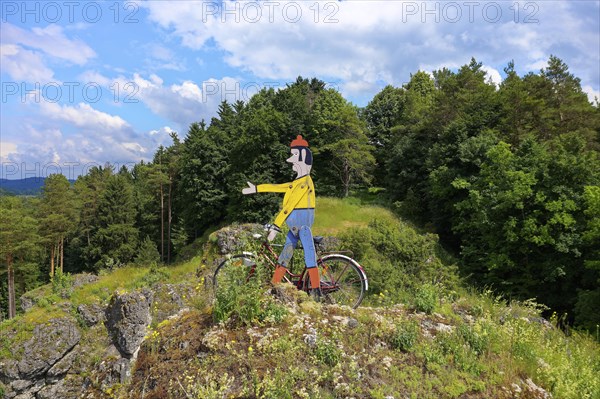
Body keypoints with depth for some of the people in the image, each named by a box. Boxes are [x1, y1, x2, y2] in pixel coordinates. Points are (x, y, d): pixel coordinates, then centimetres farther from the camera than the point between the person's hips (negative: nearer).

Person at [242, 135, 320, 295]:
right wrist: (256, 188, 25)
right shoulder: (298, 182, 14)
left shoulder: (304, 183, -17)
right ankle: (273, 286, 21)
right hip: (296, 224, 10)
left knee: (309, 253, -8)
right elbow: (278, 187, 20)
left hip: (302, 222, -10)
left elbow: (289, 206, -22)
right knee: (286, 253, 13)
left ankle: (316, 290, -4)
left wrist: (275, 227, -24)